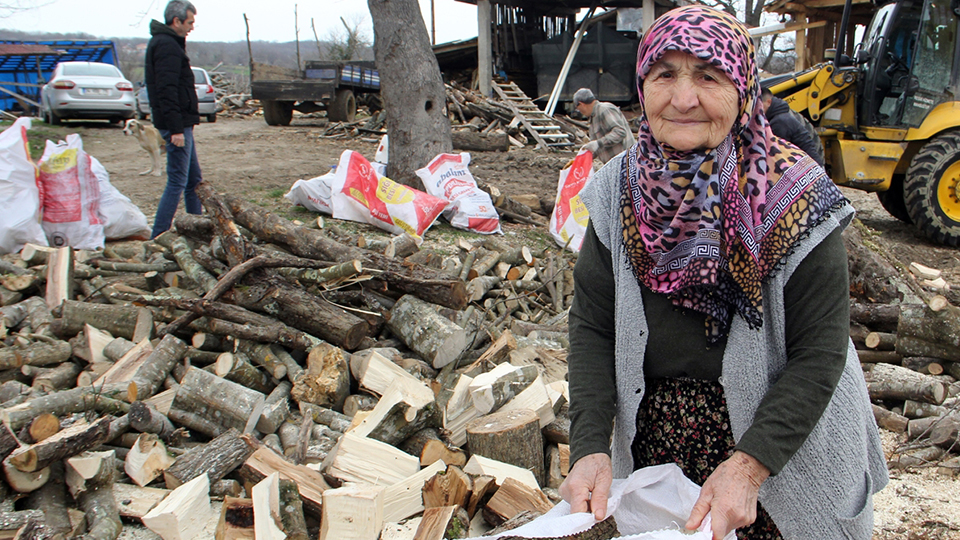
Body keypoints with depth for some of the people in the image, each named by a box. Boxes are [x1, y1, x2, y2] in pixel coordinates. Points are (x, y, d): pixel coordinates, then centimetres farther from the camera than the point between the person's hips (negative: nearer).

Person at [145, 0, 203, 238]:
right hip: (177, 123, -11)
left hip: (181, 123, 11)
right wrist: (175, 129, -25)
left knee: (194, 180, 16)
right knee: (177, 182, -8)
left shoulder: (165, 43, 18)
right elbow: (167, 91, -22)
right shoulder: (167, 46, -15)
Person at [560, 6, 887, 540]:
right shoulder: (621, 189, -10)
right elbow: (592, 324, -9)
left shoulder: (795, 197, -19)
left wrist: (749, 466, -28)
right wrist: (590, 447, -20)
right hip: (657, 443, 3)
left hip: (784, 444, -2)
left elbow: (819, 354, -18)